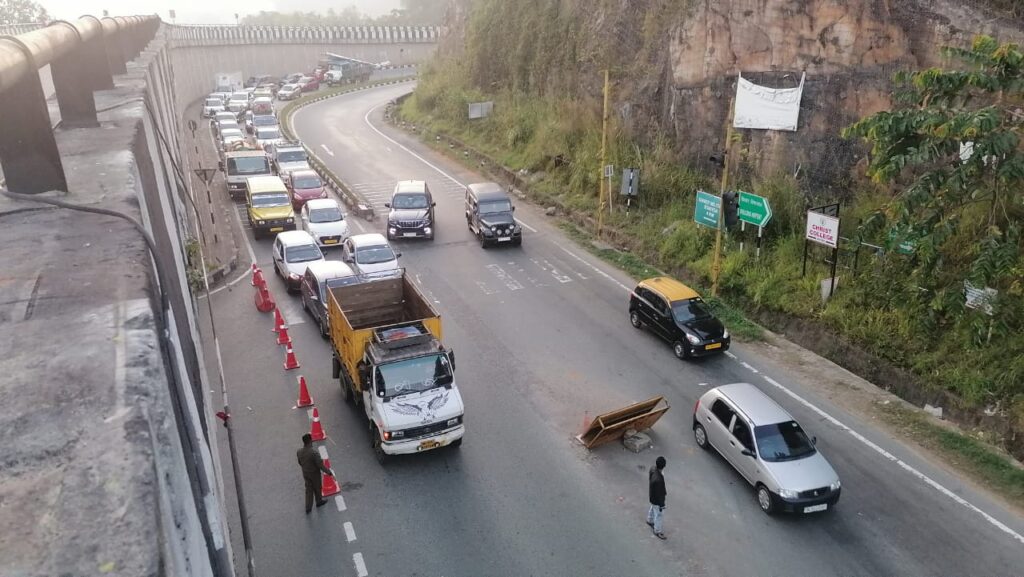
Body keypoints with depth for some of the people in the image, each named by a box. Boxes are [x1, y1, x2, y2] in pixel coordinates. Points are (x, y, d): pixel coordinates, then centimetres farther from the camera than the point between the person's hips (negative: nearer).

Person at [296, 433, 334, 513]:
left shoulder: (299, 452, -15)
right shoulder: (314, 452, -35)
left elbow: (300, 463, 3)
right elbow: (320, 465, -27)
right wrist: (329, 472, -13)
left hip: (305, 473, 4)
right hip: (315, 474, -4)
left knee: (309, 489, 21)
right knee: (317, 488, 21)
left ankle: (308, 507, 26)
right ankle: (319, 501, 45)